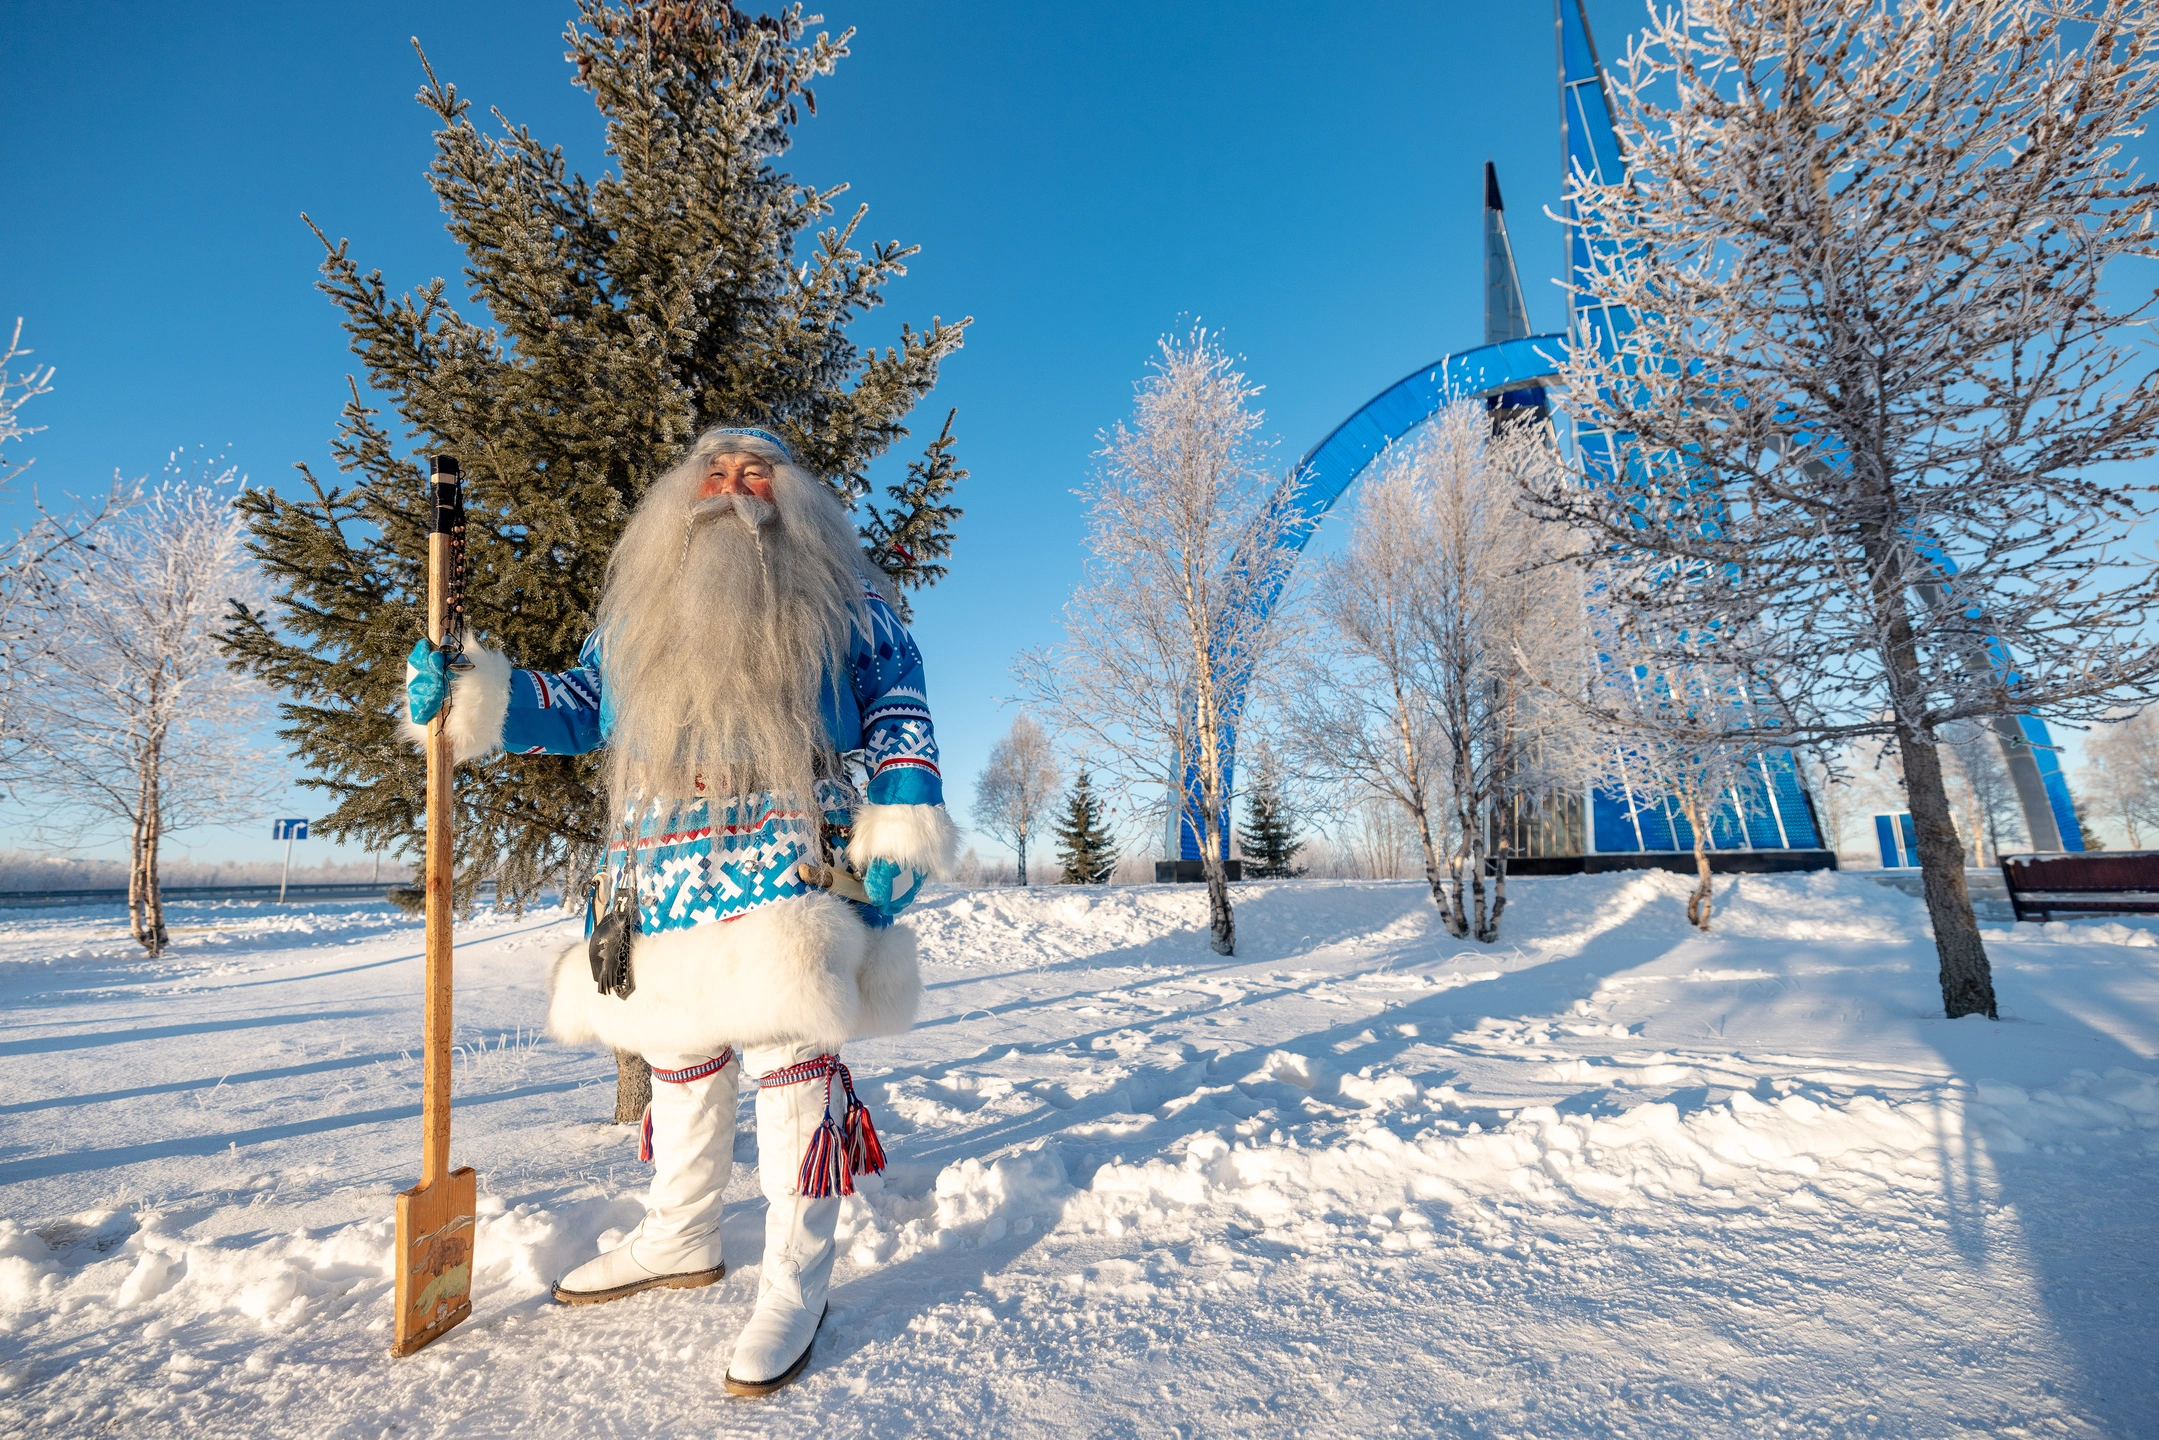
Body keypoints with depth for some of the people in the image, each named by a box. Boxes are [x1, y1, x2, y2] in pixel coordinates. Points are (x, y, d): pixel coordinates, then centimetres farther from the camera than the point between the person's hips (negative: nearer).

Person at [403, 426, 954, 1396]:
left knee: (789, 1059, -3)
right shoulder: (637, 607, 20)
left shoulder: (836, 596, 7)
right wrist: (475, 698, 2)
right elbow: (581, 705, 18)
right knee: (677, 1060, 18)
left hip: (790, 868, -5)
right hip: (666, 875, 5)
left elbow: (898, 708, 1)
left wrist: (901, 825, -9)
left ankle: (795, 1284, 13)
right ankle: (677, 1240, 39)